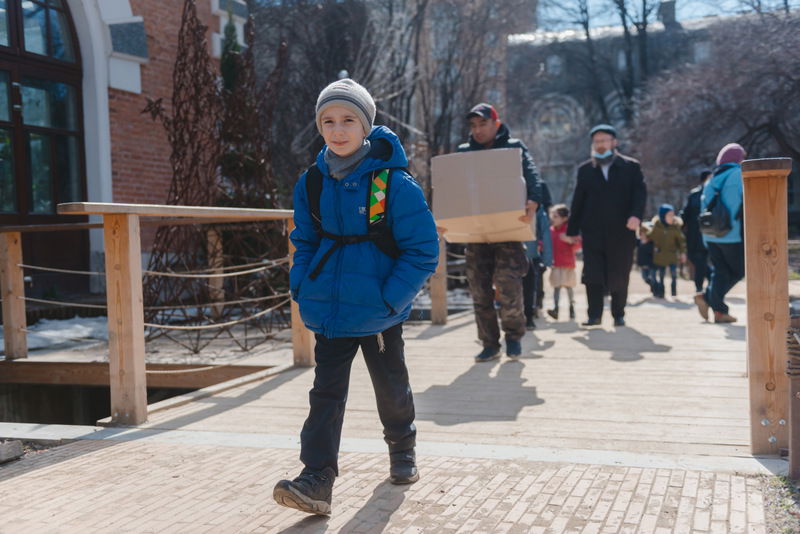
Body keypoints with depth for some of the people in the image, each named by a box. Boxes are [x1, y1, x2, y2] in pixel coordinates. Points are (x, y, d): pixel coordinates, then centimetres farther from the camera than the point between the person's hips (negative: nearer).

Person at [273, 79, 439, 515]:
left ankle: (402, 450, 42)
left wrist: (391, 297, -19)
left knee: (391, 386, 17)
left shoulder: (394, 183, -14)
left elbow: (422, 250, -13)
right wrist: (302, 286, -1)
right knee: (326, 393, 0)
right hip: (329, 311, 3)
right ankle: (317, 479, 1)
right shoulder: (312, 183, 0)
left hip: (379, 314, -2)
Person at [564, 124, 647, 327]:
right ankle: (594, 315, -3)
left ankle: (618, 314, 17)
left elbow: (640, 193, -3)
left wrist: (636, 214, -21)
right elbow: (577, 201, 10)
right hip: (593, 232, 1)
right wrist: (572, 230, 6)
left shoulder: (631, 167, 7)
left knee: (619, 276, 5)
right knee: (593, 275, -7)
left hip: (621, 232, -1)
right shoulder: (585, 170, 12)